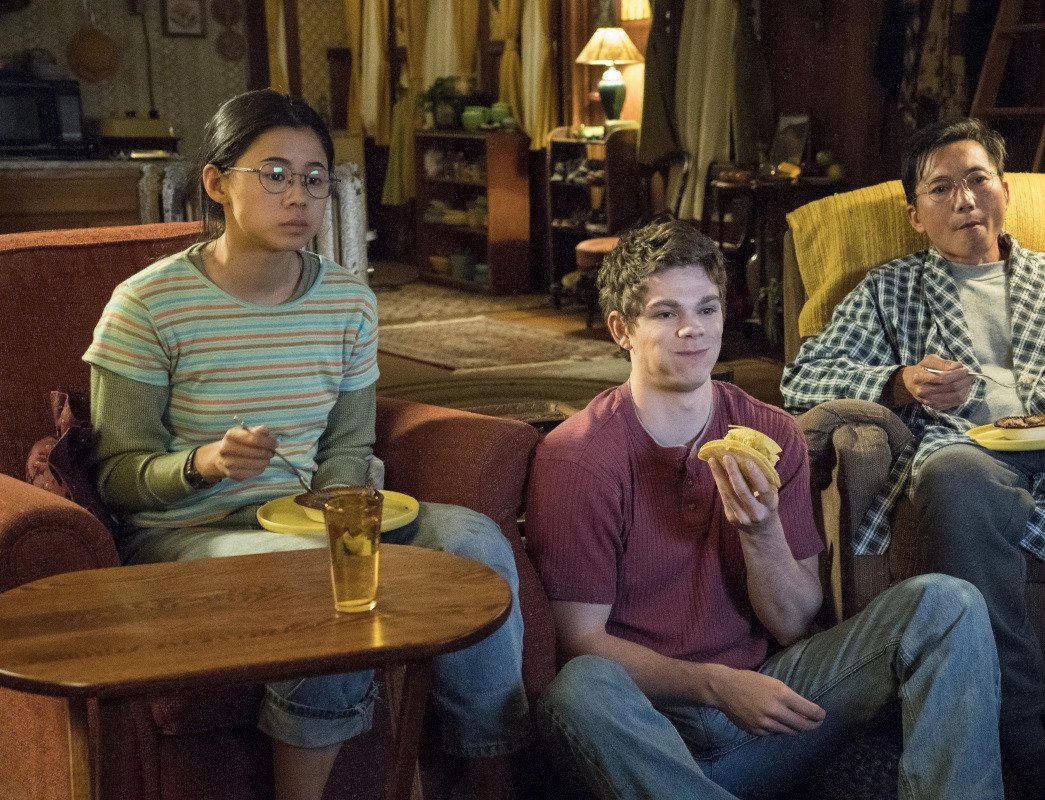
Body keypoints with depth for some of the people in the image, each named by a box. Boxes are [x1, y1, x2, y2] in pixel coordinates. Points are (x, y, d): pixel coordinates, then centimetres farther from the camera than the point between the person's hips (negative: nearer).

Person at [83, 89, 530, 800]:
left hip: (305, 518, 5)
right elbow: (118, 473, -8)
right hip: (183, 531, -5)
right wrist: (204, 463, -28)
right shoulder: (149, 304, -10)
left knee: (473, 540, -17)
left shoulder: (350, 301, 5)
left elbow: (349, 448, 10)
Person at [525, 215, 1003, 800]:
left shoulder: (772, 437, 4)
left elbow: (795, 625, 4)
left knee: (948, 605, -13)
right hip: (653, 721, -3)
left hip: (764, 703, 4)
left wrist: (761, 533, -16)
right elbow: (582, 639, -9)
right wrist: (717, 684, -21)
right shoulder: (575, 458, -8)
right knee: (579, 691, -40)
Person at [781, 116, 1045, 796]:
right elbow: (803, 378, 18)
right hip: (961, 452, -1)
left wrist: (976, 388, 0)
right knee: (957, 480, -39)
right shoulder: (890, 290, 29)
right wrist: (898, 383, 0)